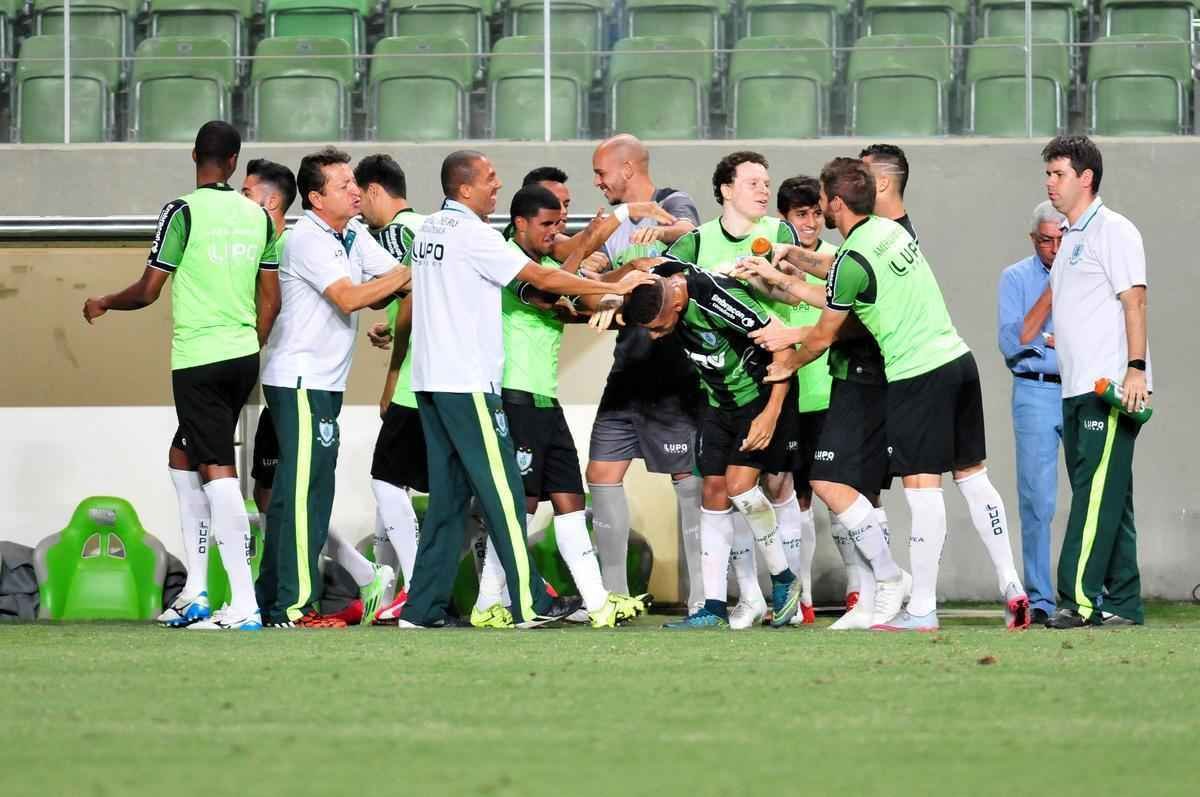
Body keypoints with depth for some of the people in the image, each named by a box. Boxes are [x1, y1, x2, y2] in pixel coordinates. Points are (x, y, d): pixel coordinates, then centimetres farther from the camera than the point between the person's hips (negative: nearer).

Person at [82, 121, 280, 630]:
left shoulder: (183, 212, -9)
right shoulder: (258, 216, 8)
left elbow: (147, 291, -7)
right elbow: (270, 300, 12)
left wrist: (103, 305, 13)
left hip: (198, 359, -6)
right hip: (243, 357, 6)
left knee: (218, 471, -8)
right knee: (184, 455, 20)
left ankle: (244, 605, -15)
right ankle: (196, 593, 17)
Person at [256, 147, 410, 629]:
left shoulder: (354, 235, 13)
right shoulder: (307, 240, -15)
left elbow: (391, 280, 6)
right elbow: (349, 298, -22)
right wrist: (407, 274, -18)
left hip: (323, 382, 9)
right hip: (299, 380, -9)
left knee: (293, 492, 12)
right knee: (305, 490, -10)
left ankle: (271, 600, 17)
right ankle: (293, 606, -10)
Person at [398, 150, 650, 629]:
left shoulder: (430, 229, 14)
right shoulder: (471, 233, -12)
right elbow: (543, 278, -12)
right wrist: (614, 288, -4)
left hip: (430, 382, 8)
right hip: (468, 383, -8)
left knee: (448, 495, 9)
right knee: (501, 490, -4)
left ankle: (423, 608, 6)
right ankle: (530, 604, -3)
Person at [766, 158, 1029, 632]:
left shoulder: (852, 261, -14)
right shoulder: (892, 229, 10)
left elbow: (823, 336, -2)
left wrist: (787, 366, 16)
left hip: (916, 375, -8)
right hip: (957, 358, 8)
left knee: (922, 485, -7)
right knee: (972, 476, 12)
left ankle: (921, 610, -7)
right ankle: (1012, 587, 10)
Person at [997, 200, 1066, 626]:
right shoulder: (1016, 278, 7)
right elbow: (1013, 344, -4)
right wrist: (1050, 294, -7)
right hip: (1037, 393, -2)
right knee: (1037, 500, -6)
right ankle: (1039, 601, -2)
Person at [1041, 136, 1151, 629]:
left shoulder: (1112, 231, -7)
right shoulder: (1070, 237, 21)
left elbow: (1134, 300, -14)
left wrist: (1136, 367, -22)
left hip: (1111, 387, -10)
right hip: (1076, 388, 10)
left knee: (1098, 493, -13)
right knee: (1100, 497, 8)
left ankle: (1080, 598, -19)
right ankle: (1123, 603, 11)